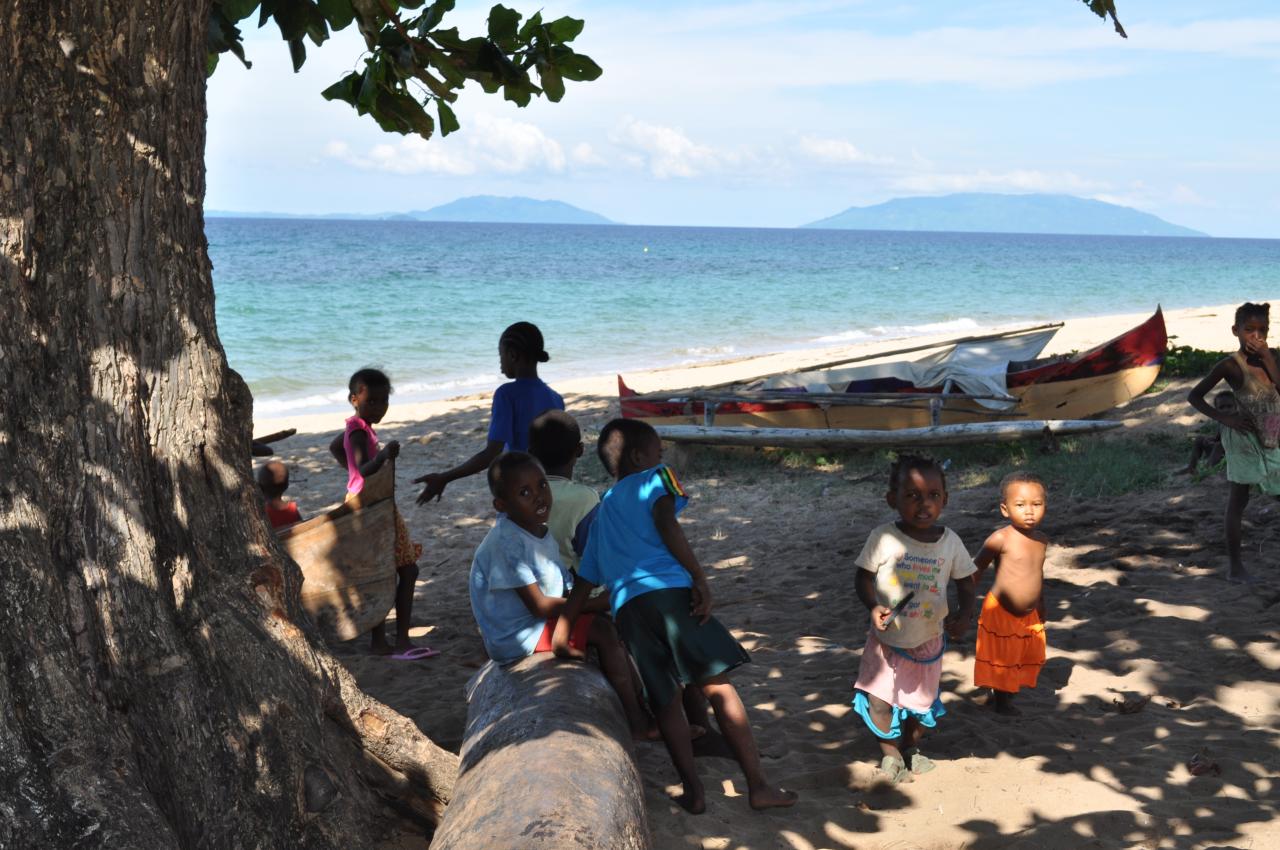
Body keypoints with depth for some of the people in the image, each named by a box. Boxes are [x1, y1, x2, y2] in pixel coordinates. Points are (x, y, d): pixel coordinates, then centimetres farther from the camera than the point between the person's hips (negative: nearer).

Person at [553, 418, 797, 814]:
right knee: (718, 686, -1)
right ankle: (758, 786, -1)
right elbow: (665, 523, -7)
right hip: (668, 589, -5)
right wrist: (700, 578, -10)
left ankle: (693, 791, 12)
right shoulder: (655, 477, 14)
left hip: (625, 607, 5)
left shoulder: (603, 509, 31)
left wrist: (563, 630, 25)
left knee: (667, 700, 13)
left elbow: (585, 579, 26)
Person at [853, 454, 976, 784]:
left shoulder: (950, 542, -10)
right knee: (879, 702, -4)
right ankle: (891, 753, 22)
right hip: (886, 639, -2)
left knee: (922, 702, 16)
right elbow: (863, 577, -10)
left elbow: (965, 583, 1)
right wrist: (873, 608, -27)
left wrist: (964, 614, -17)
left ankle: (910, 749, 42)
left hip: (927, 641, 2)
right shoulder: (883, 538, -18)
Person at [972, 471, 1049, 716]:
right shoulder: (1001, 539, -20)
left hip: (1030, 615, 7)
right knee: (1002, 659, 8)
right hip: (1001, 613, -7)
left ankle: (1007, 694, 35)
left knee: (1028, 658, 18)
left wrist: (1040, 604, 24)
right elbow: (977, 569, -13)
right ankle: (1001, 699, 26)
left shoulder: (1041, 539, 0)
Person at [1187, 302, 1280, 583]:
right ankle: (1235, 565, 4)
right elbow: (1194, 395, -11)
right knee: (1237, 500, -1)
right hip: (1245, 438, -6)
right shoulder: (1231, 365, -12)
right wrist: (1225, 418, -16)